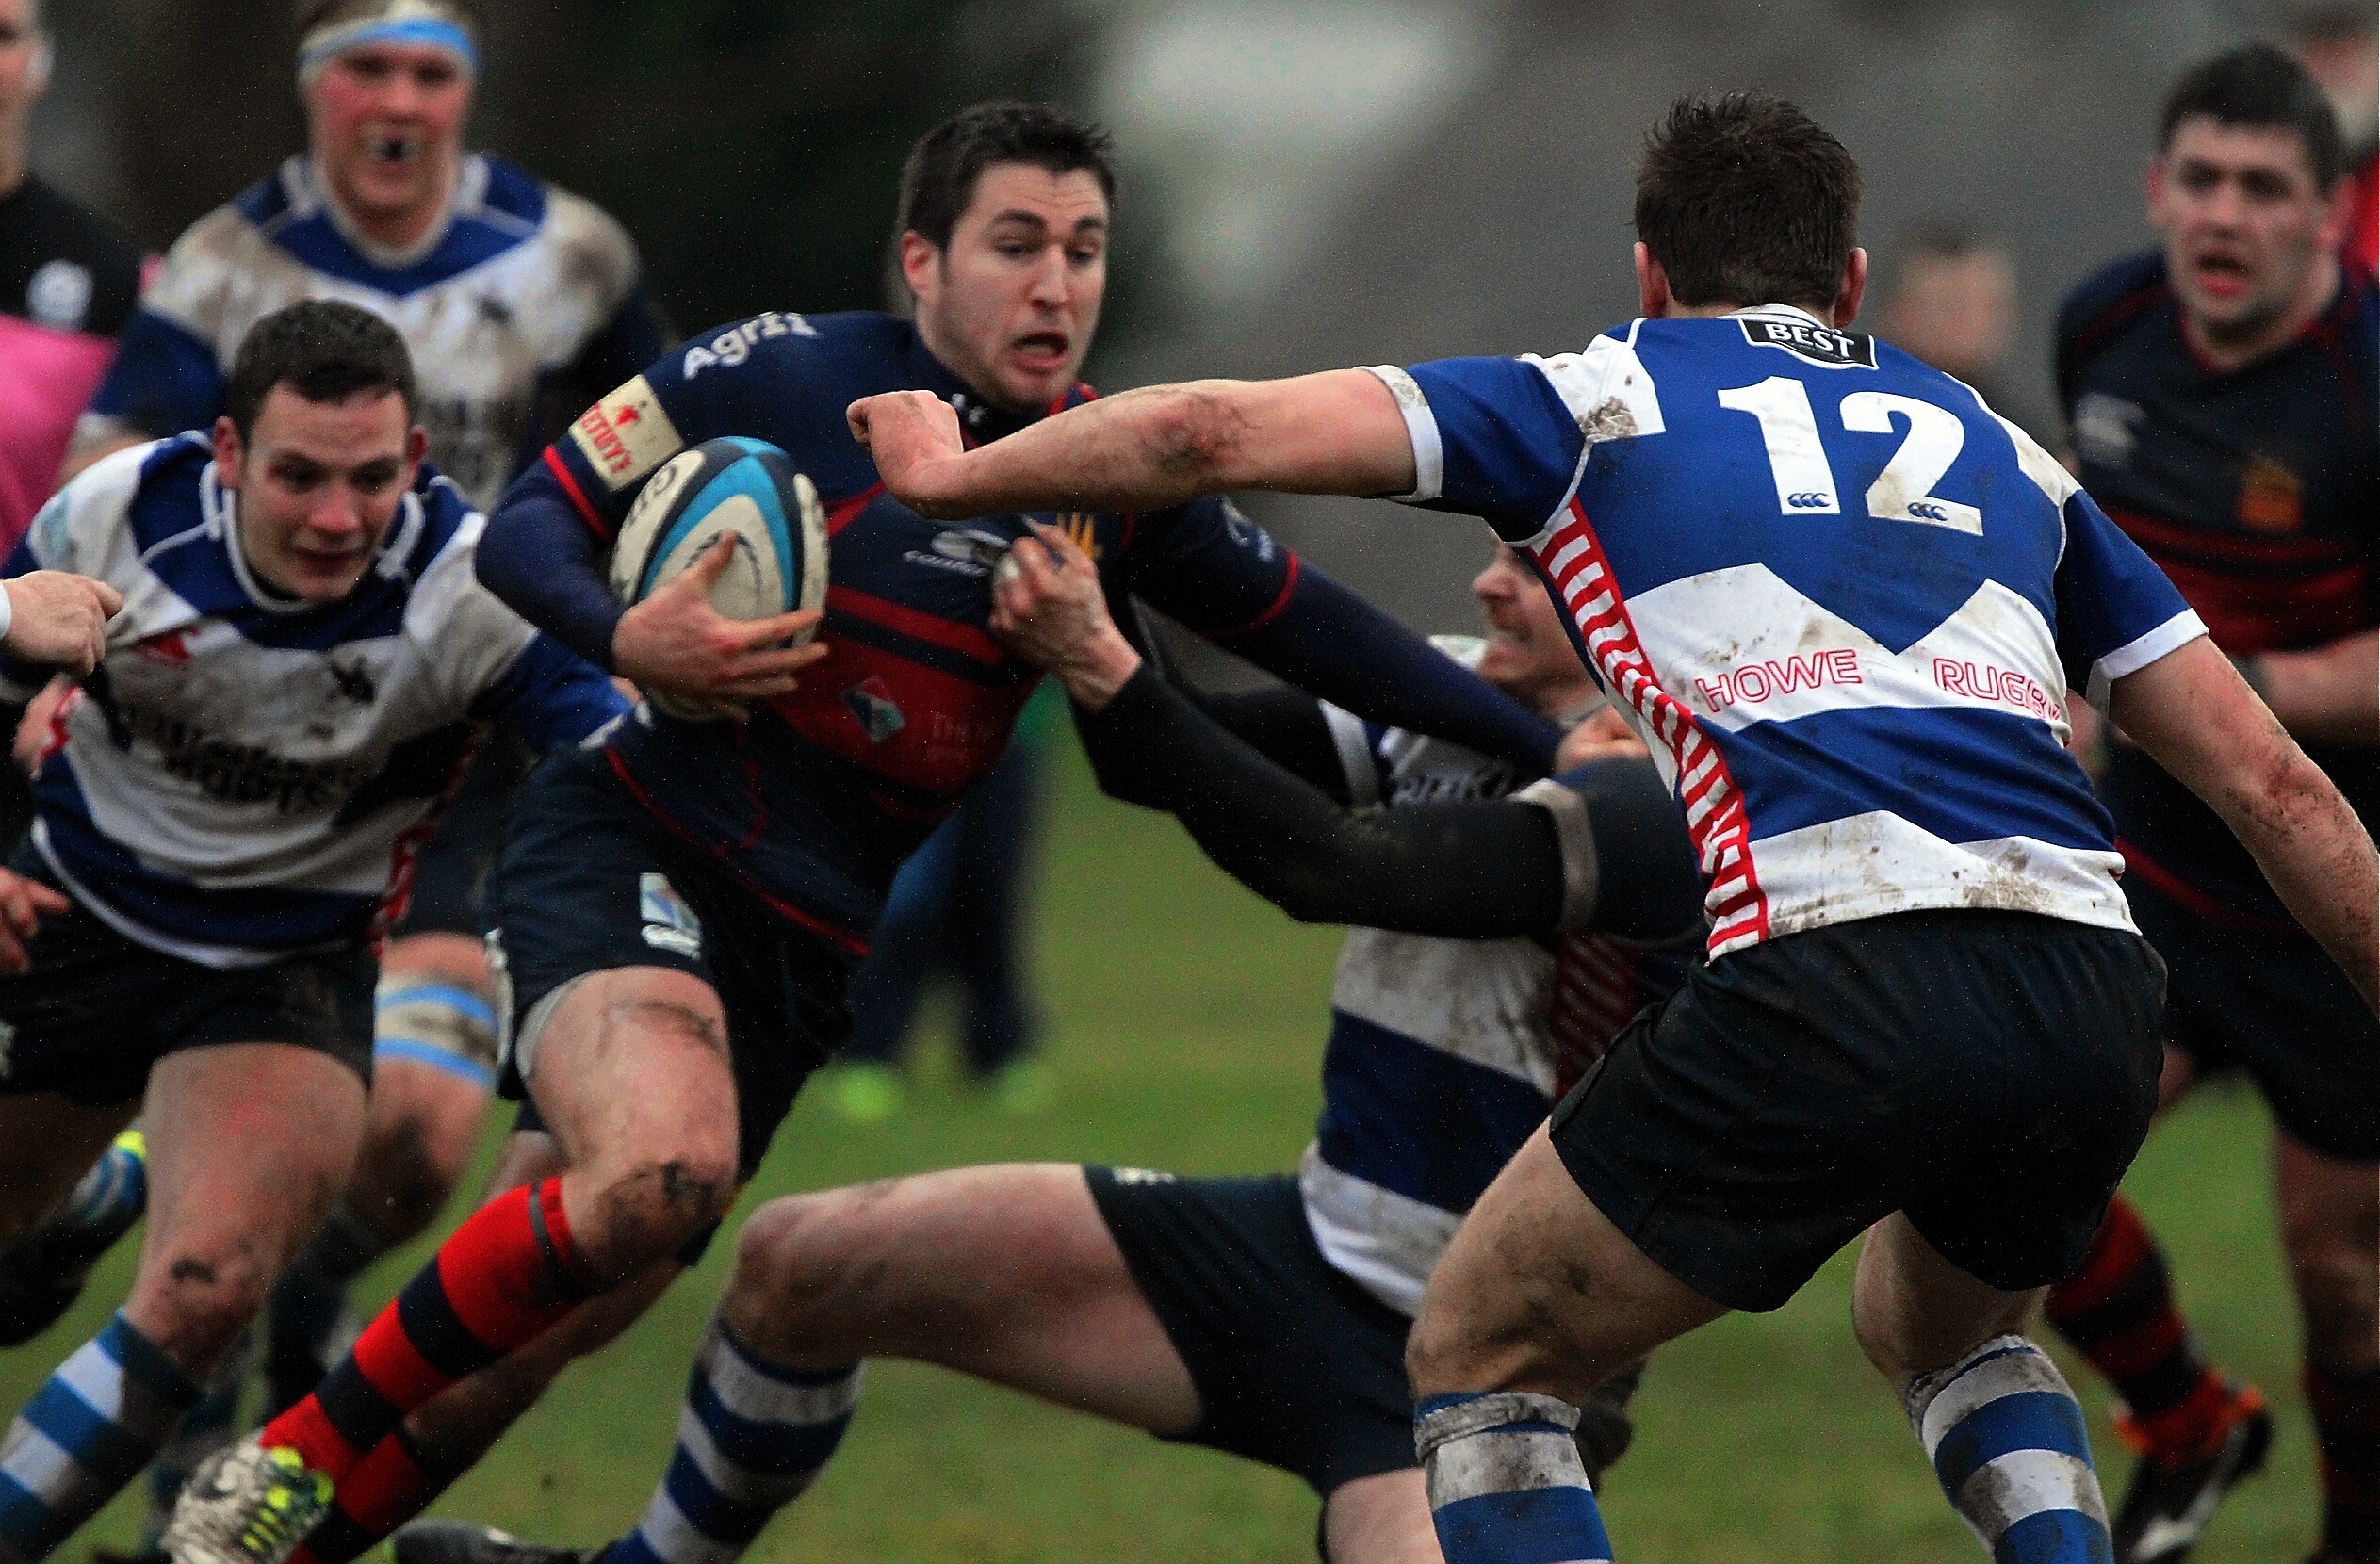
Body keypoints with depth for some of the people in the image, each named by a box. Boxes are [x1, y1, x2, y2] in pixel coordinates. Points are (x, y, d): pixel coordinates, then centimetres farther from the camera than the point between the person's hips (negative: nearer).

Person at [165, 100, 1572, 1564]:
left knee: (561, 1315, 3)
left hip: (811, 946, 6)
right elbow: (531, 521, -2)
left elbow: (1302, 622, 14)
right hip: (631, 848, -5)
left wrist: (1551, 743, 9)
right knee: (661, 1168, -33)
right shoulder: (787, 373, -7)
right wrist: (623, 636, -22)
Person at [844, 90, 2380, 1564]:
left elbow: (1215, 434, 11)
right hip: (2098, 994, 5)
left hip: (1836, 967, -5)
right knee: (1944, 1332, 35)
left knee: (1480, 1356, 14)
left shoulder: (1603, 402, 17)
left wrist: (955, 471, 27)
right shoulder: (2004, 453, 28)